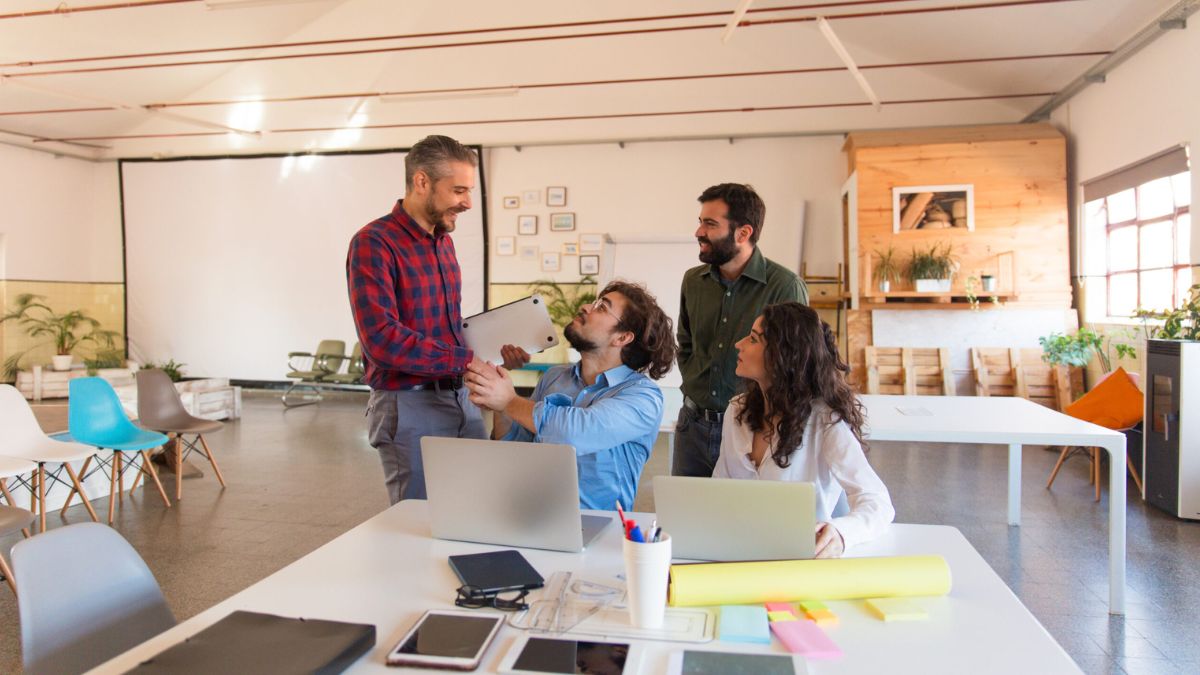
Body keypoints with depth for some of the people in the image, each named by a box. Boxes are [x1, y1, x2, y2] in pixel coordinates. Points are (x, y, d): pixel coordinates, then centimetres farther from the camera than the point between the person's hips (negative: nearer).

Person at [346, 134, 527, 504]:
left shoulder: (444, 241, 11)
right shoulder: (374, 243, -13)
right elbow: (382, 339, -23)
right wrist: (467, 360, -21)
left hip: (462, 398, 8)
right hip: (409, 407, -7)